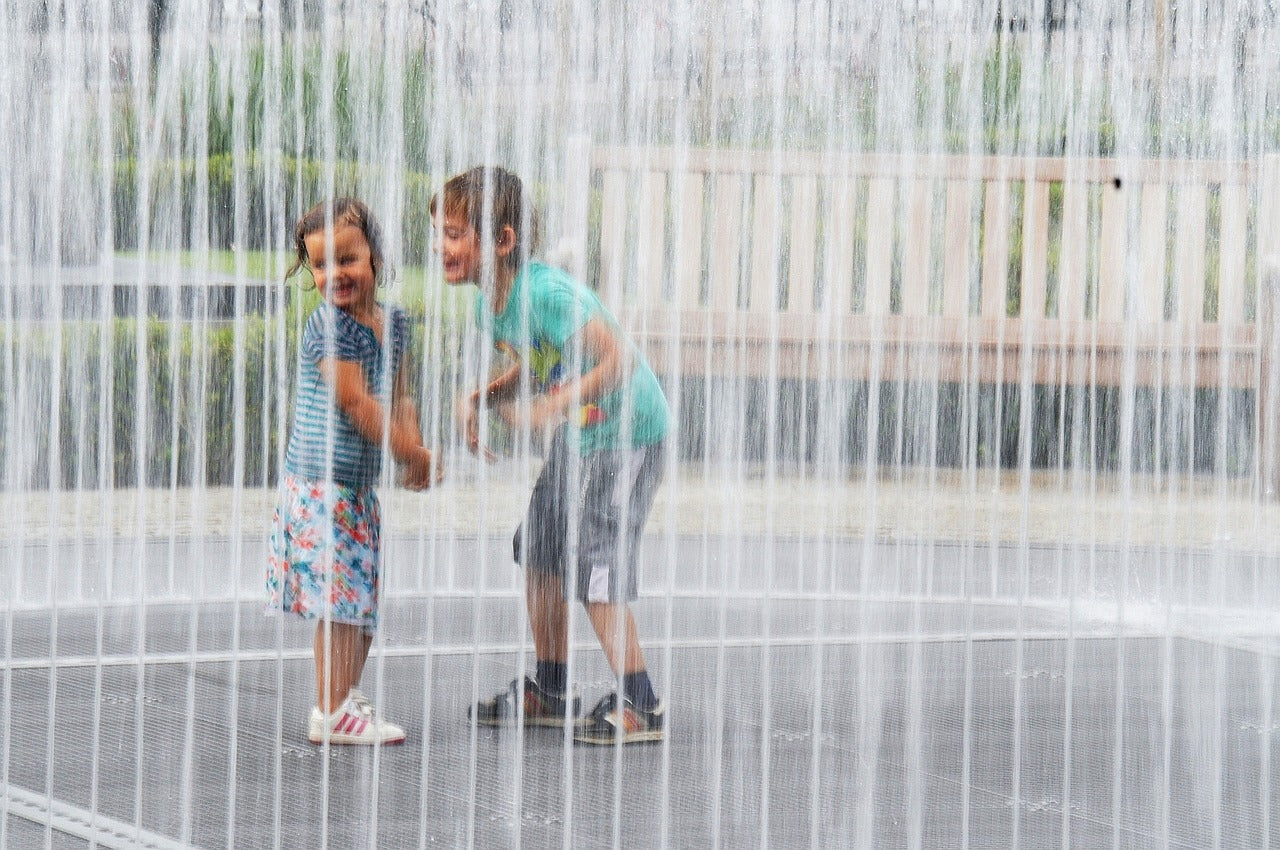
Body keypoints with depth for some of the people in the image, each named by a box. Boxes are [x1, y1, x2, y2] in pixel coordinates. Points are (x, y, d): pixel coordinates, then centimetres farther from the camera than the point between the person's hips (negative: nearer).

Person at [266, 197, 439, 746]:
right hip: (322, 481, -9)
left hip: (360, 484, 9)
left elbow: (397, 396, 15)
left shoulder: (392, 323, 10)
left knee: (368, 595, 14)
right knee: (339, 595, -9)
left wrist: (413, 444, -4)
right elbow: (355, 402, -18)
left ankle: (348, 697, 24)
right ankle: (331, 712, -4)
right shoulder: (329, 327, -15)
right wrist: (414, 454, -12)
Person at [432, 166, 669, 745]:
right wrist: (479, 400, -1)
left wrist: (557, 405, -41)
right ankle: (549, 690, 25)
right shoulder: (489, 304, 1)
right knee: (539, 550, 13)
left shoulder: (545, 293, -28)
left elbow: (620, 357, -33)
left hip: (624, 434, -10)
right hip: (576, 437, 10)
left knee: (594, 564, -12)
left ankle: (639, 703, -5)